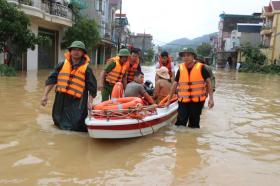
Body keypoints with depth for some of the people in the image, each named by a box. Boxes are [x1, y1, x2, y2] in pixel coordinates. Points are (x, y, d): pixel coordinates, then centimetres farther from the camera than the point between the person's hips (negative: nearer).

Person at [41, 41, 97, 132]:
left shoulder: (86, 68, -2)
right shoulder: (62, 64, 6)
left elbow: (92, 87, 0)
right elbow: (51, 79, 6)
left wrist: (90, 102, -7)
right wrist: (45, 95, 1)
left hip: (77, 103, -4)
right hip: (60, 100, 4)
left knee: (76, 126, -4)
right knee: (59, 123, 18)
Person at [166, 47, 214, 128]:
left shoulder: (201, 68, -5)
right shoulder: (181, 69, 2)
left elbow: (208, 82, 0)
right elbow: (175, 84, 8)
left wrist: (211, 98, -8)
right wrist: (169, 100, 11)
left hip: (197, 101, -1)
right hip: (183, 101, 1)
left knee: (194, 125, 11)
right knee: (180, 123, -2)